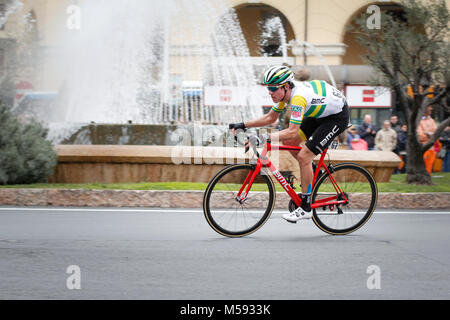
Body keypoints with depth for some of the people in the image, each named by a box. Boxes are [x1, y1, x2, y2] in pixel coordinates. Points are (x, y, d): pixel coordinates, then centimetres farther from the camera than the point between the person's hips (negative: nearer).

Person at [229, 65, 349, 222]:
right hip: (320, 112, 9)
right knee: (290, 143, 3)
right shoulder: (284, 92, -6)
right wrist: (243, 125, -1)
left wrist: (265, 138, -42)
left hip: (337, 116, -9)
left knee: (304, 156, -15)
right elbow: (270, 118, 6)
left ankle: (306, 208, -8)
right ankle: (313, 176, 22)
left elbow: (292, 132, -38)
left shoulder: (298, 97, -33)